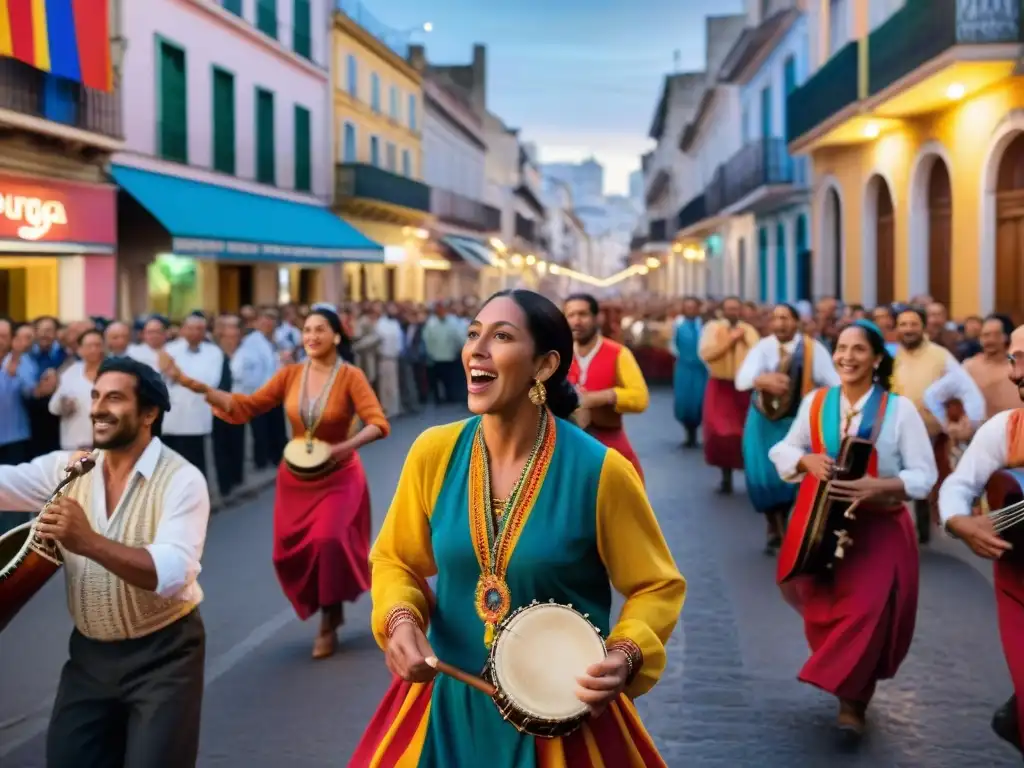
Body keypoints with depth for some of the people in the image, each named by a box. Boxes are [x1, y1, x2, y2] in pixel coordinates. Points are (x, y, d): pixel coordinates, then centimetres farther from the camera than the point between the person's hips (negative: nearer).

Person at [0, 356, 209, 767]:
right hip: (89, 652, 6)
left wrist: (88, 542, -40)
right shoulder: (66, 467, 1)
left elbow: (174, 573, -30)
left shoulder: (181, 480, -17)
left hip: (163, 654, -5)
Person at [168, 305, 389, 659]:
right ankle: (328, 608, 31)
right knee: (291, 552, 4)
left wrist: (345, 447, -36)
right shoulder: (290, 374, -3)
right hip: (296, 477, 4)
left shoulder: (350, 376, -14)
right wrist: (196, 387, -15)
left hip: (338, 476, -4)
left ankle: (329, 621, 3)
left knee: (327, 541, -20)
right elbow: (246, 407, -6)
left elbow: (378, 424, -21)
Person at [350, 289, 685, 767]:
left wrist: (626, 655, -22)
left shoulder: (600, 471, -16)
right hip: (448, 706, 3)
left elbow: (657, 586, -5)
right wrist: (400, 619, -13)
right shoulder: (433, 452, -8)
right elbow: (395, 560, 6)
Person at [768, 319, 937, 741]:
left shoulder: (900, 408, -10)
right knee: (824, 608, 8)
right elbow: (784, 449, 10)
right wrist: (807, 460, -13)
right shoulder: (815, 402, -1)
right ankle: (846, 682, 36)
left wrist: (878, 486, -27)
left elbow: (924, 475, -10)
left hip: (879, 527, -3)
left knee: (868, 610, -11)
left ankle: (852, 701, 5)